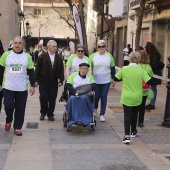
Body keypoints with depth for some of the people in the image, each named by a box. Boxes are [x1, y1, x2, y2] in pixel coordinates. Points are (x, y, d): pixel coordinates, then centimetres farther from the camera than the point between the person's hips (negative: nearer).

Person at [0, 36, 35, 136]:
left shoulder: (27, 57, 2)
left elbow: (31, 72, 6)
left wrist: (32, 85, 1)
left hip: (22, 88, 1)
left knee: (20, 108, 5)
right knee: (9, 106, -6)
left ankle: (17, 127, 18)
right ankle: (9, 120, 25)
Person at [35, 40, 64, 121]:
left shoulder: (58, 58, 6)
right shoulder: (42, 56, -3)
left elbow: (61, 70, 7)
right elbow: (37, 69, -3)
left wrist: (61, 80, 0)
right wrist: (36, 80, -6)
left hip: (54, 82, 2)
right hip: (43, 81, -2)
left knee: (52, 99, 3)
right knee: (43, 98, -3)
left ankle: (50, 114, 16)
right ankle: (43, 113, 15)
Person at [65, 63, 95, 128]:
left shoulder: (90, 76, 20)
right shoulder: (73, 75, 15)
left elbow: (93, 85, 6)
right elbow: (67, 85, 4)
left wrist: (89, 87, -17)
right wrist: (74, 91, -13)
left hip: (85, 95, 0)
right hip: (74, 94, 0)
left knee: (83, 98, -37)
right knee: (72, 99, -36)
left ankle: (85, 119, -38)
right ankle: (74, 119, -41)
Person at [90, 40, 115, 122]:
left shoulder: (109, 56, 2)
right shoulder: (93, 56, -1)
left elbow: (113, 68, 10)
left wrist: (113, 78, 8)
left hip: (106, 81, 1)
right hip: (95, 80, 0)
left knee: (104, 97, 2)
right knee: (96, 96, 6)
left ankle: (102, 114, 11)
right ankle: (95, 108, 37)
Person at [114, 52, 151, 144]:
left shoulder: (124, 69, -9)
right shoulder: (141, 71, -9)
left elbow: (115, 79, 1)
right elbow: (149, 82, -10)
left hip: (126, 97, -2)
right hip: (137, 97, 2)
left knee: (127, 115, 1)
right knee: (134, 114, 21)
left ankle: (127, 135, -12)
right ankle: (133, 131, 38)